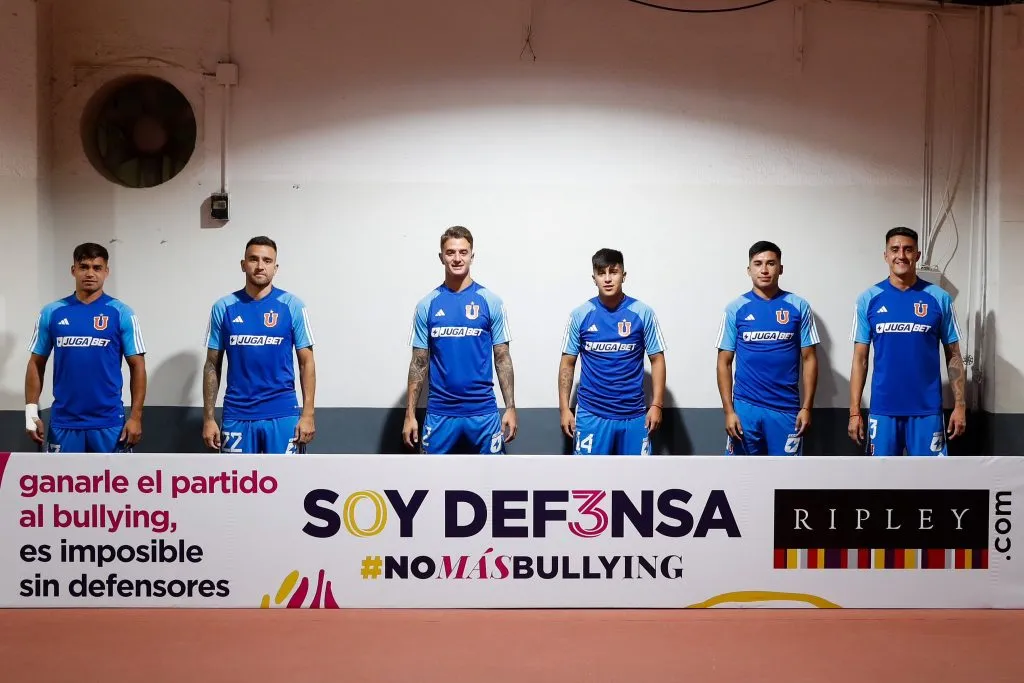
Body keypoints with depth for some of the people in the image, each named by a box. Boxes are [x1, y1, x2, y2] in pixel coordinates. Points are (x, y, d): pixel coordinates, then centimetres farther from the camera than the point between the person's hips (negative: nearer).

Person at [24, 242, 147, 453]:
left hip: (109, 423, -2)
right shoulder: (51, 313, 6)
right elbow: (36, 363, 10)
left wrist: (135, 416, -7)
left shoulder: (121, 313, 0)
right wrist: (31, 412, 2)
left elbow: (137, 366, -1)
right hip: (63, 422, 2)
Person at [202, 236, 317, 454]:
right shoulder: (223, 307, 4)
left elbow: (306, 361, 1)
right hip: (236, 415, 2)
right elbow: (213, 365, 7)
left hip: (283, 414, -1)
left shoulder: (292, 305, 0)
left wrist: (308, 414, -6)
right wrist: (209, 418, 2)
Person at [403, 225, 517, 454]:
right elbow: (419, 363, 6)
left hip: (483, 411, -1)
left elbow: (502, 358, 3)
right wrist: (410, 414, 1)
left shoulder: (491, 301, 1)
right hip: (440, 412, 1)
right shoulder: (427, 305, 4)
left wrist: (510, 407, -3)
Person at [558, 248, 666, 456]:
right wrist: (564, 408, -1)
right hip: (591, 414, 0)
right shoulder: (580, 314, -1)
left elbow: (657, 359, 2)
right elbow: (568, 362, 5)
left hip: (633, 414, 0)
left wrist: (656, 405, -5)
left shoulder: (643, 313, -2)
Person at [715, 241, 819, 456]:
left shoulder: (799, 307, 3)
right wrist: (728, 410, -5)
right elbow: (724, 362, 3)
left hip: (786, 409, 0)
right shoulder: (736, 308, 2)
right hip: (745, 407, 0)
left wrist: (806, 407, -3)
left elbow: (809, 359, 4)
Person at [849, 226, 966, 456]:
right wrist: (854, 411, -2)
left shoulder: (939, 298, 2)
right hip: (883, 409, 0)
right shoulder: (868, 299, 2)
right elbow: (860, 358, 3)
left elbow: (953, 355, 6)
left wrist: (960, 404, -1)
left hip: (927, 409, 0)